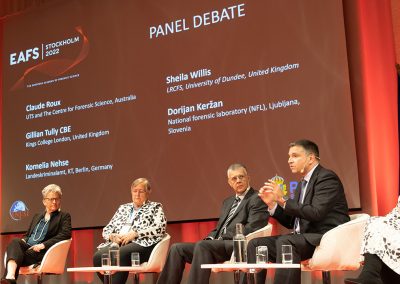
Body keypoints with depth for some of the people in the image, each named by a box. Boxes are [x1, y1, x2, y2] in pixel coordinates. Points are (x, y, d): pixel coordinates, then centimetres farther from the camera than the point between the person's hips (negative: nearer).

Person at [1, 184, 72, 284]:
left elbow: (66, 234, -8)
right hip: (27, 247, 4)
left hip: (43, 252, -4)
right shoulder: (37, 216, 29)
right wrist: (23, 240, 2)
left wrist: (43, 245, -16)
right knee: (15, 241, -32)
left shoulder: (64, 216, 10)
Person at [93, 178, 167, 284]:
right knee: (98, 256, -28)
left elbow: (160, 228, -4)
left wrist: (134, 234, -11)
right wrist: (112, 236, -1)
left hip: (141, 244, -4)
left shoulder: (155, 207, 14)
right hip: (118, 243, 5)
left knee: (119, 255, -37)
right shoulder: (123, 208, 28)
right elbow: (106, 230, 24)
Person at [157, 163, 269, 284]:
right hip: (219, 244, 8)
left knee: (202, 245, -33)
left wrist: (222, 238, -12)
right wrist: (210, 238, 3)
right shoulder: (228, 202, 27)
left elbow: (251, 229, -12)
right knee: (177, 248, -7)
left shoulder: (257, 199, 1)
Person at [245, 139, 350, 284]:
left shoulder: (327, 178, -7)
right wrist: (272, 203, 4)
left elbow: (316, 213, -21)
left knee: (285, 242, -34)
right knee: (255, 244, -3)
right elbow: (292, 222, 19)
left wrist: (283, 201, -17)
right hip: (306, 238, 9)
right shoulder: (302, 184, 19)